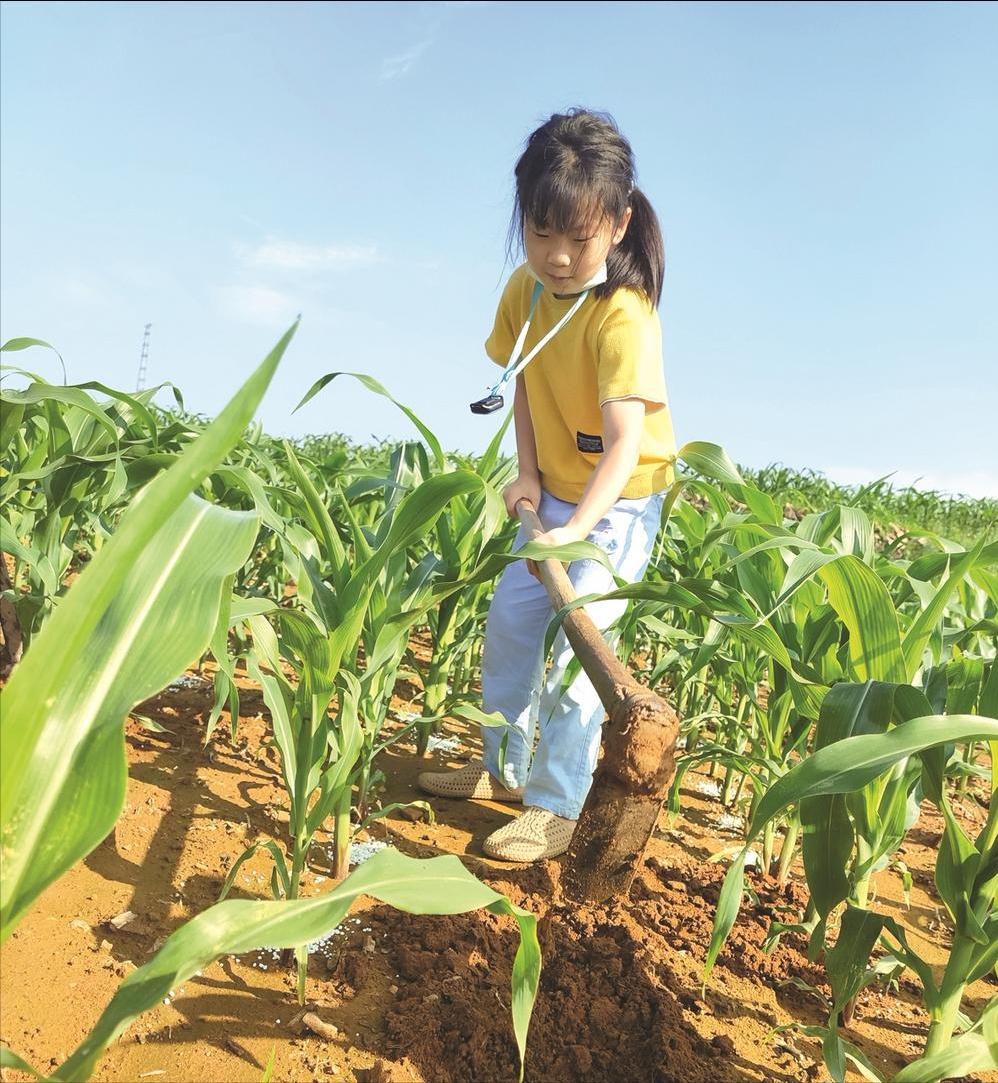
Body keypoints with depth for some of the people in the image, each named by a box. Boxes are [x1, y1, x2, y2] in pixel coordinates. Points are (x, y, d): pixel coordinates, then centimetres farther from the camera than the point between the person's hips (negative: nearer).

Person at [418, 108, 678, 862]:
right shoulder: (527, 289, -6)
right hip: (555, 493, 7)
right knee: (510, 620, 10)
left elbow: (626, 441, -34)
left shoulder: (622, 315, -26)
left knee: (575, 642, -13)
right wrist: (529, 475, -5)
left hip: (620, 501, -7)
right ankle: (505, 767, 26)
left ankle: (556, 809, 0)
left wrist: (578, 528, -45)